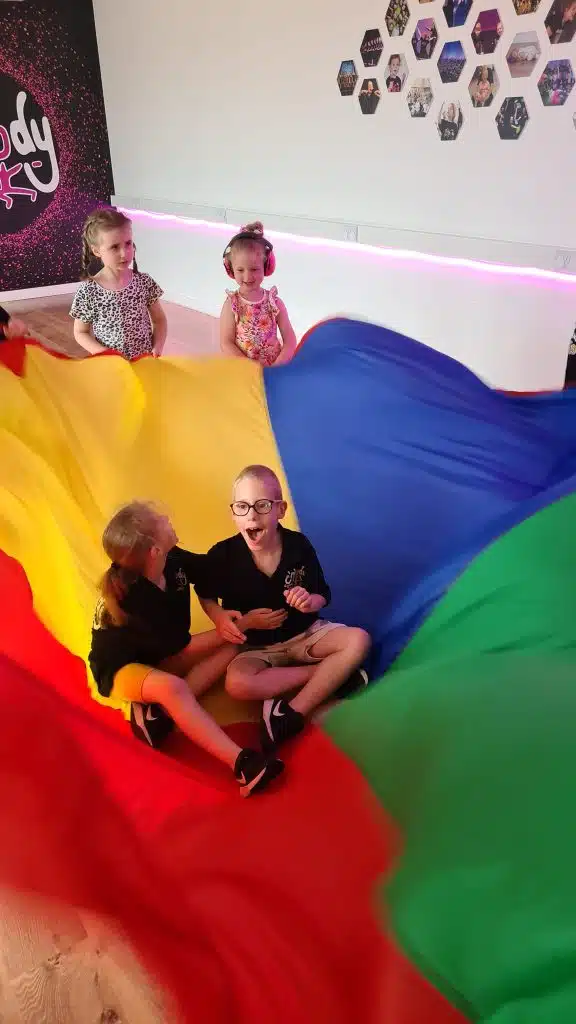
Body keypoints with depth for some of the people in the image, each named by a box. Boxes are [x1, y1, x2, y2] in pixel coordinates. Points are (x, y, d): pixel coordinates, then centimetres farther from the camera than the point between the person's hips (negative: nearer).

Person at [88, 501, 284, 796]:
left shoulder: (173, 560, -14)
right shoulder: (133, 597, -32)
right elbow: (183, 647, -24)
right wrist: (243, 623, -21)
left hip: (160, 655, 8)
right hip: (121, 669, -8)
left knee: (231, 647, -11)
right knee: (171, 687, -40)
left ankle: (159, 709, -20)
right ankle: (242, 763, -43)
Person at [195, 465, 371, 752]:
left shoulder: (299, 545, -13)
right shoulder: (222, 555, -17)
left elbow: (323, 595, -1)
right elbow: (206, 595, 4)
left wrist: (310, 602, -24)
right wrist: (219, 617, -16)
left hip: (305, 633, 2)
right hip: (257, 646, -1)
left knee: (358, 640, -23)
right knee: (237, 684, -34)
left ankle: (293, 713, -24)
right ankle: (333, 675, -19)